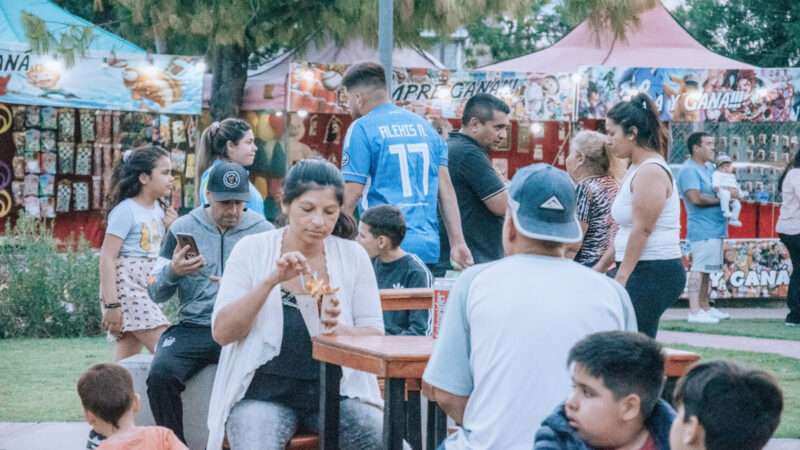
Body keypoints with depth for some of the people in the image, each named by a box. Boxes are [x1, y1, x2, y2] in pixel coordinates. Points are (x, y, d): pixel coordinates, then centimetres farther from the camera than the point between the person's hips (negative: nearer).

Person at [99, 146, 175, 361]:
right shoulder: (125, 210, -10)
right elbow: (107, 258, -15)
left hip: (148, 291, 8)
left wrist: (170, 230, 4)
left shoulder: (157, 209, 13)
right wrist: (111, 305, -21)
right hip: (127, 289, -8)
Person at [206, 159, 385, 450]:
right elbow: (222, 333, -7)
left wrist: (340, 330, -20)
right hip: (266, 394, -2)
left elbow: (375, 336, 2)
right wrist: (271, 280, -19)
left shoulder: (352, 256, 5)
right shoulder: (252, 250, 0)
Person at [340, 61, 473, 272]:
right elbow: (445, 189, 11)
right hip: (428, 247, 6)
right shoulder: (424, 125, 16)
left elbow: (352, 193, -8)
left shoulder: (362, 129, -2)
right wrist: (458, 242, 9)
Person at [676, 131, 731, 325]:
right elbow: (696, 198, -22)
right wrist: (721, 198, -12)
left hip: (715, 228, 9)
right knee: (699, 268, -11)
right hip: (702, 228, -9)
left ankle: (704, 307, 21)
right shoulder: (689, 170, -12)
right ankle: (694, 311, -13)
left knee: (707, 268, 14)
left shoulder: (709, 167, 17)